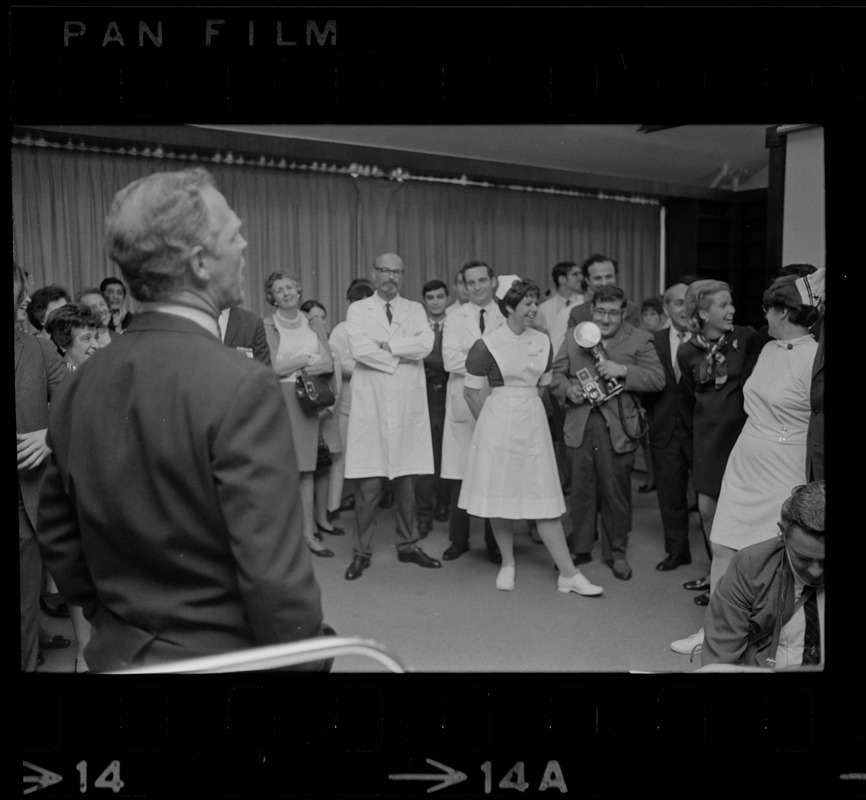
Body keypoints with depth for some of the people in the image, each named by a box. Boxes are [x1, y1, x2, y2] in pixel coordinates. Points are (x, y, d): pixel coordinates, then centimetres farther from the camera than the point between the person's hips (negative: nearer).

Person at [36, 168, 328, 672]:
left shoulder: (79, 385, -2)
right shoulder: (242, 387, -24)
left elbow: (58, 538, 8)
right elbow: (276, 576, -25)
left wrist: (117, 622, 19)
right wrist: (308, 662, -12)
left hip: (117, 652, 6)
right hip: (224, 655, -6)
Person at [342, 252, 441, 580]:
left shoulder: (415, 309, 13)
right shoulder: (358, 309, 7)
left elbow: (426, 344, -5)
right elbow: (359, 349, -10)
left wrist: (387, 345, -10)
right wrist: (403, 356, -7)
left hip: (408, 402, 3)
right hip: (371, 402, -2)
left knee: (407, 478, 8)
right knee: (369, 481, -4)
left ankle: (407, 545, 22)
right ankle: (362, 551, 9)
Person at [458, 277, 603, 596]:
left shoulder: (542, 342, 6)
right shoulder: (486, 345, -8)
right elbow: (471, 392, -2)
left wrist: (527, 409, 11)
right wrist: (491, 423, 6)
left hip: (533, 422, 3)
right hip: (498, 422, -3)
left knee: (545, 499, 3)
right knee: (499, 495, 5)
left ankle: (568, 574, 7)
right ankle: (507, 564, 23)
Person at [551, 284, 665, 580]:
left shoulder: (639, 340, 2)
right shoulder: (574, 338, 11)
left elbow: (658, 378, -6)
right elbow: (555, 374, 13)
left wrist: (623, 370, -19)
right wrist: (568, 390, -8)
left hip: (617, 427, -2)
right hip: (580, 425, 3)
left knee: (616, 491, 6)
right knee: (580, 489, 10)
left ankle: (616, 553, 22)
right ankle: (580, 548, 25)